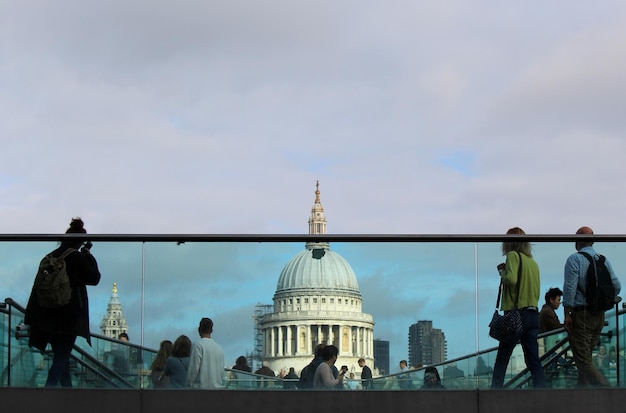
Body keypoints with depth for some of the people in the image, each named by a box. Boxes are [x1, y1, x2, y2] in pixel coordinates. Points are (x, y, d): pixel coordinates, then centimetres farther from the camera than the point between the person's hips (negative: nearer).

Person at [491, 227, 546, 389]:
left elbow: (511, 279, -19)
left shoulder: (513, 255, -4)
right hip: (533, 313, 6)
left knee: (502, 359, 2)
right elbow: (536, 291, 17)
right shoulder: (533, 262, 15)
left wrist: (502, 271, -1)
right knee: (533, 360, 3)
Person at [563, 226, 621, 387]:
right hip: (599, 316, 7)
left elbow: (570, 288, -15)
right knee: (587, 357, 18)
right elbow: (616, 286, 6)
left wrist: (567, 314, -11)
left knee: (583, 361, -8)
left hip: (581, 314, -7)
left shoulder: (574, 259, -9)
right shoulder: (604, 260, 8)